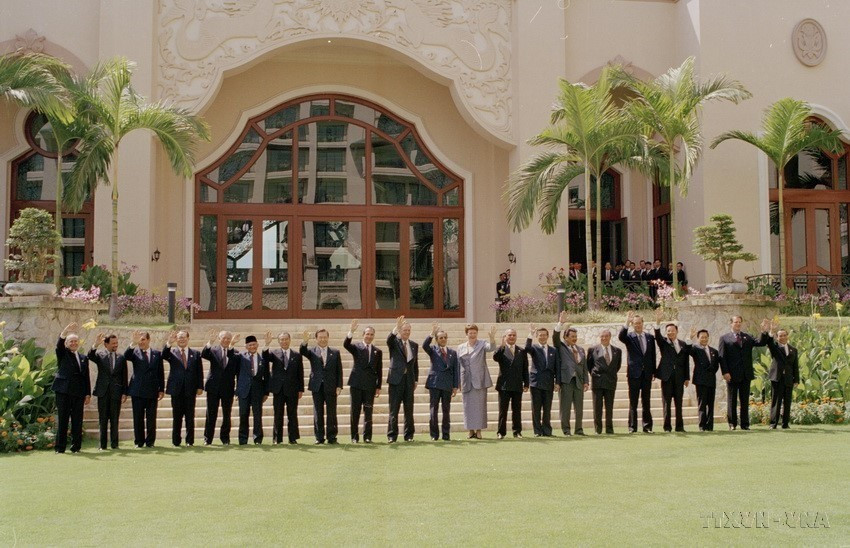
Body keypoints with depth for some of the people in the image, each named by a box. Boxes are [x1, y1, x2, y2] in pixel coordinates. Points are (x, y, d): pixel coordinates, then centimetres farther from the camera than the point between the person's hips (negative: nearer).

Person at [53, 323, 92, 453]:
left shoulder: (83, 358, 17)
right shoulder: (62, 354, 8)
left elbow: (86, 377, 15)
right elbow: (59, 344, -15)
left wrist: (88, 394, 8)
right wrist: (65, 332, -33)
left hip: (78, 393, 3)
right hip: (63, 391, -3)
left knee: (77, 421, 3)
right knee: (62, 419, -2)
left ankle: (76, 447, 7)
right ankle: (60, 447, 1)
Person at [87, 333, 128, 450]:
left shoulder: (121, 357, 7)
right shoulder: (99, 355, 4)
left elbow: (124, 377, 7)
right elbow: (90, 356, -18)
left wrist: (124, 393, 1)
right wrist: (96, 345, -34)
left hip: (116, 392, 1)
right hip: (103, 392, -1)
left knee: (115, 419, 4)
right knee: (103, 419, 4)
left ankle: (114, 443, 11)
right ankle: (103, 444, 9)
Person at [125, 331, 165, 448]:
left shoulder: (157, 354, 8)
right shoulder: (134, 352, 5)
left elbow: (161, 372, 8)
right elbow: (126, 356, -19)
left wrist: (161, 389, 4)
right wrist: (133, 344, -33)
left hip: (152, 391, 1)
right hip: (137, 391, -1)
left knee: (151, 418, 3)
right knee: (138, 418, 4)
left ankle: (150, 441, 12)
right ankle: (139, 442, 12)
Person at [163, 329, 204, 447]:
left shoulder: (196, 354, 9)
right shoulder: (172, 352, 7)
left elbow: (199, 372, 6)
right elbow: (163, 355, -15)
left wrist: (200, 387, -2)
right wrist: (169, 343, -31)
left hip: (190, 390, 0)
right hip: (176, 389, 0)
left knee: (190, 416, 3)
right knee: (177, 417, 4)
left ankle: (190, 440, 10)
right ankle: (176, 441, 11)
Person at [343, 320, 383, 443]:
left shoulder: (378, 351, 11)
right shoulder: (356, 347, 6)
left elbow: (379, 371, 9)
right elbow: (346, 345, -16)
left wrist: (378, 387, 4)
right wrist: (351, 332, -30)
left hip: (370, 385, 1)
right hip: (356, 383, -1)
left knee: (368, 412, 1)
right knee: (355, 411, 3)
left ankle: (367, 437, 5)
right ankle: (354, 436, 8)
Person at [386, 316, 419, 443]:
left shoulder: (414, 345, 13)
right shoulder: (394, 342, 1)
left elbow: (415, 364, 15)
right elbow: (389, 339, -24)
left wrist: (416, 380, 10)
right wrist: (396, 328, -39)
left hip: (409, 380, 4)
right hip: (396, 379, -4)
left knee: (409, 409, 6)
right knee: (394, 409, -1)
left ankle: (409, 435, 13)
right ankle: (392, 436, 3)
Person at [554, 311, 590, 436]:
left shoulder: (581, 350, 18)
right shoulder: (561, 347, 6)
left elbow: (585, 367, 16)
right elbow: (556, 337, -11)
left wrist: (586, 381, 8)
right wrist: (560, 323, -19)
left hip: (579, 381, 5)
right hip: (565, 381, -5)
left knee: (579, 407, 7)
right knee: (565, 407, -2)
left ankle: (579, 429, 16)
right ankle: (566, 429, 5)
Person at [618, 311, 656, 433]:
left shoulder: (649, 338, 10)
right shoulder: (629, 337, 1)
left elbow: (653, 355, 12)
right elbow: (620, 336, -22)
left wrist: (653, 372, 9)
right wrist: (627, 323, -32)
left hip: (647, 374, 3)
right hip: (634, 373, -3)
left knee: (646, 401, 7)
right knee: (633, 402, 1)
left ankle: (647, 426, 12)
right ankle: (632, 427, 4)